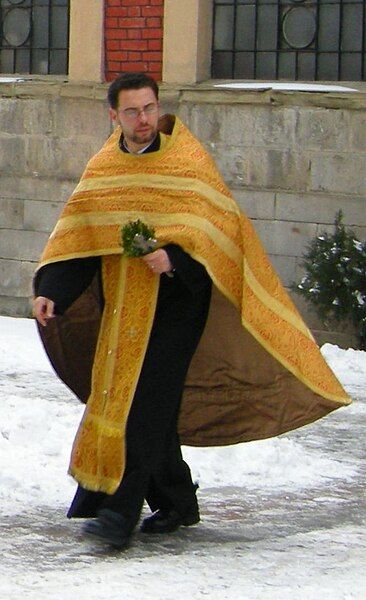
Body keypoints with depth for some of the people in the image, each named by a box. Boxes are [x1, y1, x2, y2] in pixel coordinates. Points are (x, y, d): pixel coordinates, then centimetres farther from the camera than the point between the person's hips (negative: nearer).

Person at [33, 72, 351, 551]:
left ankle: (121, 513, -15)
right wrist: (51, 291, -7)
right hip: (121, 306, 6)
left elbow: (220, 225, -12)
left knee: (144, 406, -13)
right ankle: (177, 503, 24)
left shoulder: (189, 161, -6)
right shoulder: (103, 168, 8)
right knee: (114, 399, 10)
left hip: (174, 301, -6)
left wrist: (175, 257, -28)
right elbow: (75, 235, 6)